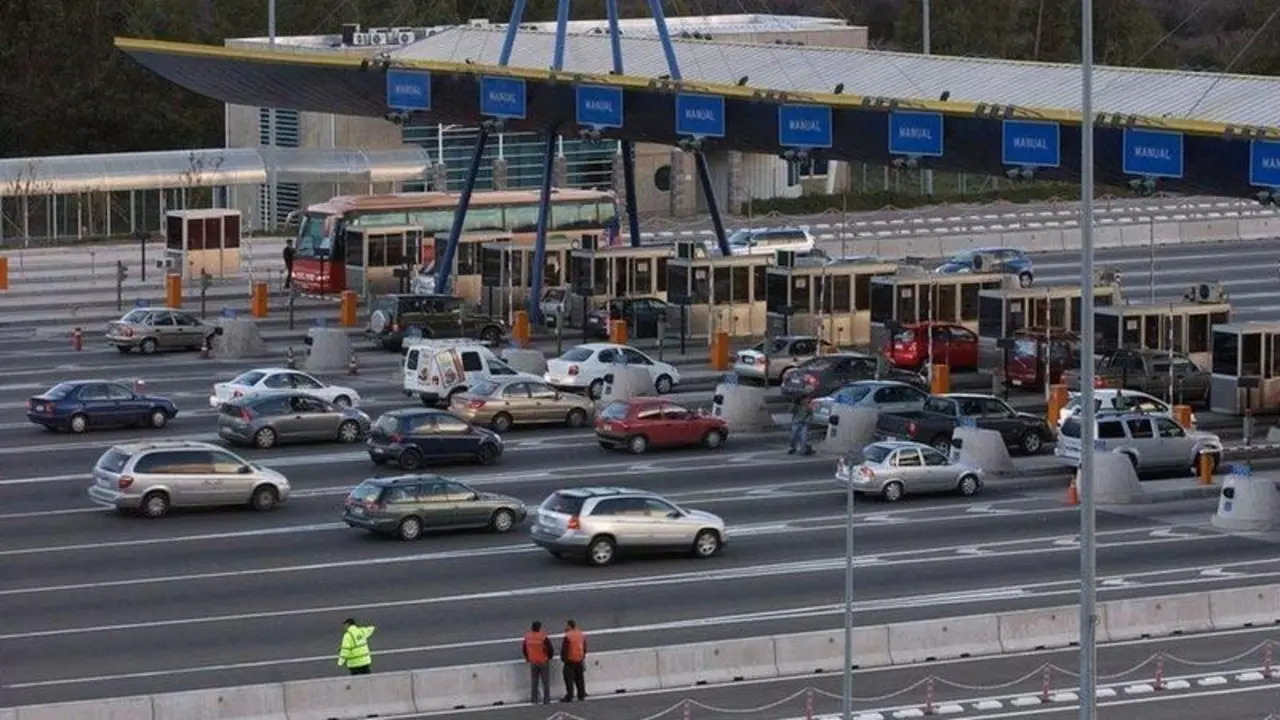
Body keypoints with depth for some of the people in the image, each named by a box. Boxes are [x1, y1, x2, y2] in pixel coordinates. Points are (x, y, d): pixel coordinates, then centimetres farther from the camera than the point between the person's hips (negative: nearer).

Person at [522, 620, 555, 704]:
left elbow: (523, 649, 5)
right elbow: (551, 649, -16)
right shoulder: (543, 637, -19)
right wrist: (549, 657, 5)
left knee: (534, 681, 14)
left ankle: (534, 699, 15)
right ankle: (546, 699, 9)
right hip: (543, 662, -3)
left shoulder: (527, 637, -5)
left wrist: (528, 658, 18)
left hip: (533, 662, 3)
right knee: (545, 681, 7)